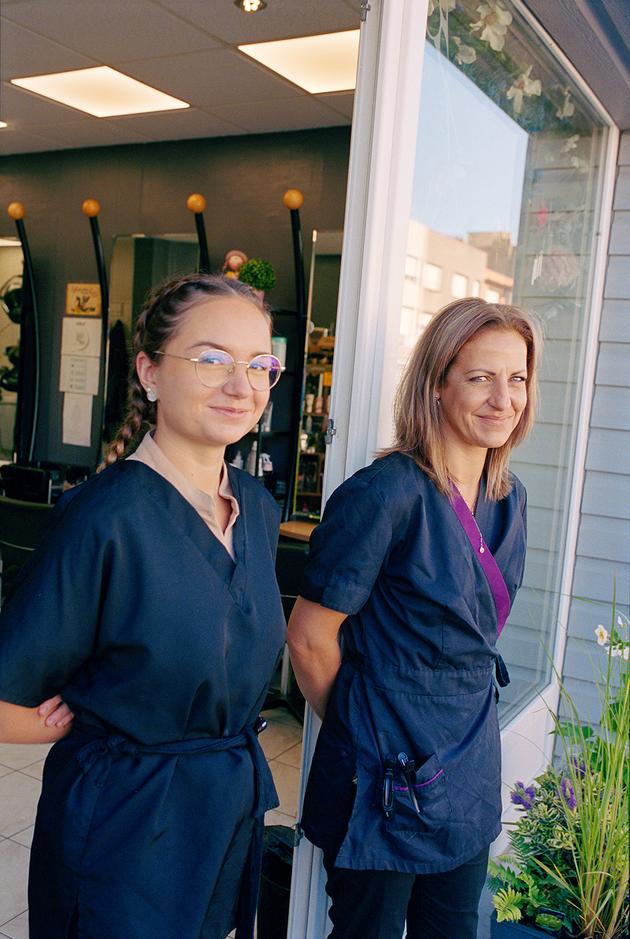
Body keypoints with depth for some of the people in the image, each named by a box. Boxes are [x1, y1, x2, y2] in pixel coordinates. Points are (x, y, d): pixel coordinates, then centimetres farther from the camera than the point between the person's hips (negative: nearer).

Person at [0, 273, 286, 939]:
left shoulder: (257, 507, -2)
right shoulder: (108, 516, -24)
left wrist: (223, 747, 3)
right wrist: (106, 729, -6)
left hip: (233, 810, 7)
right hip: (125, 827, -6)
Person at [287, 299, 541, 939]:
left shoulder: (507, 500, 3)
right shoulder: (386, 493, -22)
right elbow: (309, 636, -18)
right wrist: (358, 731, -3)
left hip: (469, 777, 7)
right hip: (388, 783, -7)